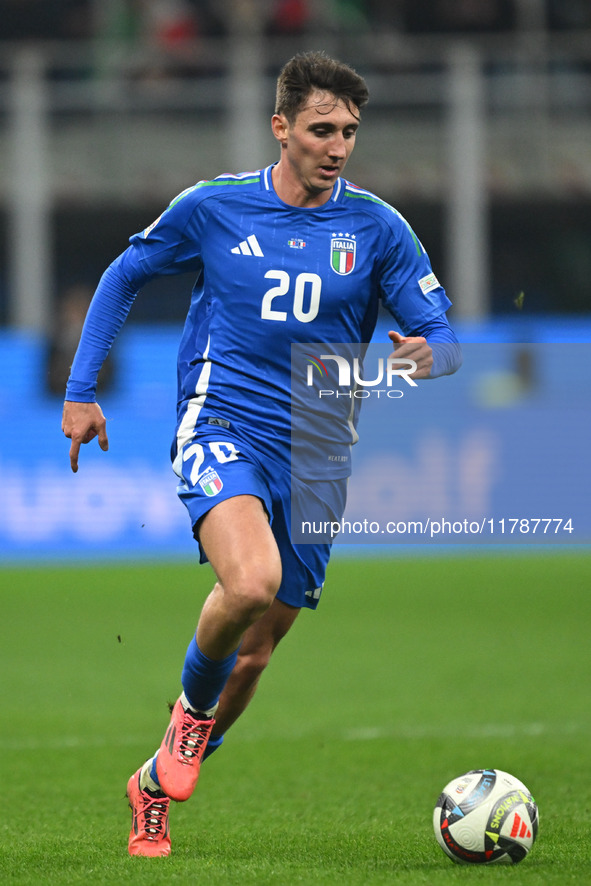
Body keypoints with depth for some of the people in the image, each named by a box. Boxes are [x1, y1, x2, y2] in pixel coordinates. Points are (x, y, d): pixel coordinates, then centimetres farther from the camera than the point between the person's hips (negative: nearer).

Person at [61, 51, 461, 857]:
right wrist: (82, 391, 10)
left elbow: (445, 337, 0)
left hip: (315, 454, 3)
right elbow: (124, 277, 14)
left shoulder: (377, 228, 0)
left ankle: (156, 786, 31)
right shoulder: (213, 207, -1)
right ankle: (192, 703, -1)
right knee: (251, 580, -32)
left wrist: (428, 355, -24)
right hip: (221, 428, -3)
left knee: (254, 654, 7)